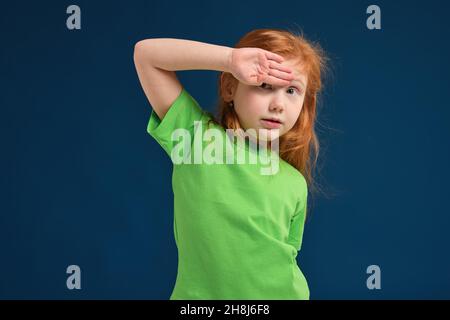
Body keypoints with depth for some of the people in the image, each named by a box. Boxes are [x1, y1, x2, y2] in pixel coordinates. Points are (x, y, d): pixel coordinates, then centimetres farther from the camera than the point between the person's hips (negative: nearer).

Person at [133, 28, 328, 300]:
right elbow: (145, 53, -15)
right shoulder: (197, 134, -11)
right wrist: (230, 58, -24)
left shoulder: (294, 184, -5)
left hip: (279, 292, 2)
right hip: (198, 293, -1)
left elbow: (286, 256, 4)